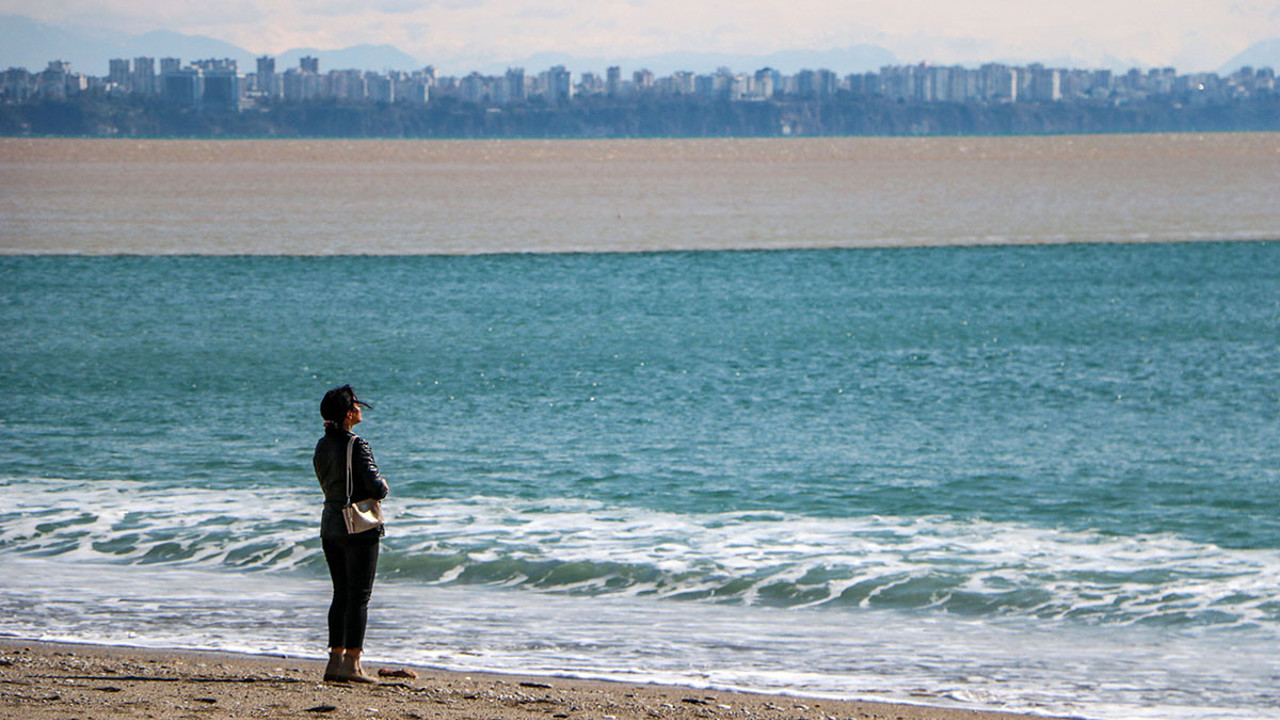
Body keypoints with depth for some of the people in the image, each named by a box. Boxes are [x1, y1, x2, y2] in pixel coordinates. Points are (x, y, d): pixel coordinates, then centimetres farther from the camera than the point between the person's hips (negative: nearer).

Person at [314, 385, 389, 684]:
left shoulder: (323, 446, 7)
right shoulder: (356, 446, -17)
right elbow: (377, 488, -20)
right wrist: (382, 484, 3)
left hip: (331, 526, 7)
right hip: (359, 527, -7)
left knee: (341, 594, 14)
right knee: (359, 596, -3)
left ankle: (335, 661, 13)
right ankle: (351, 663, -4)